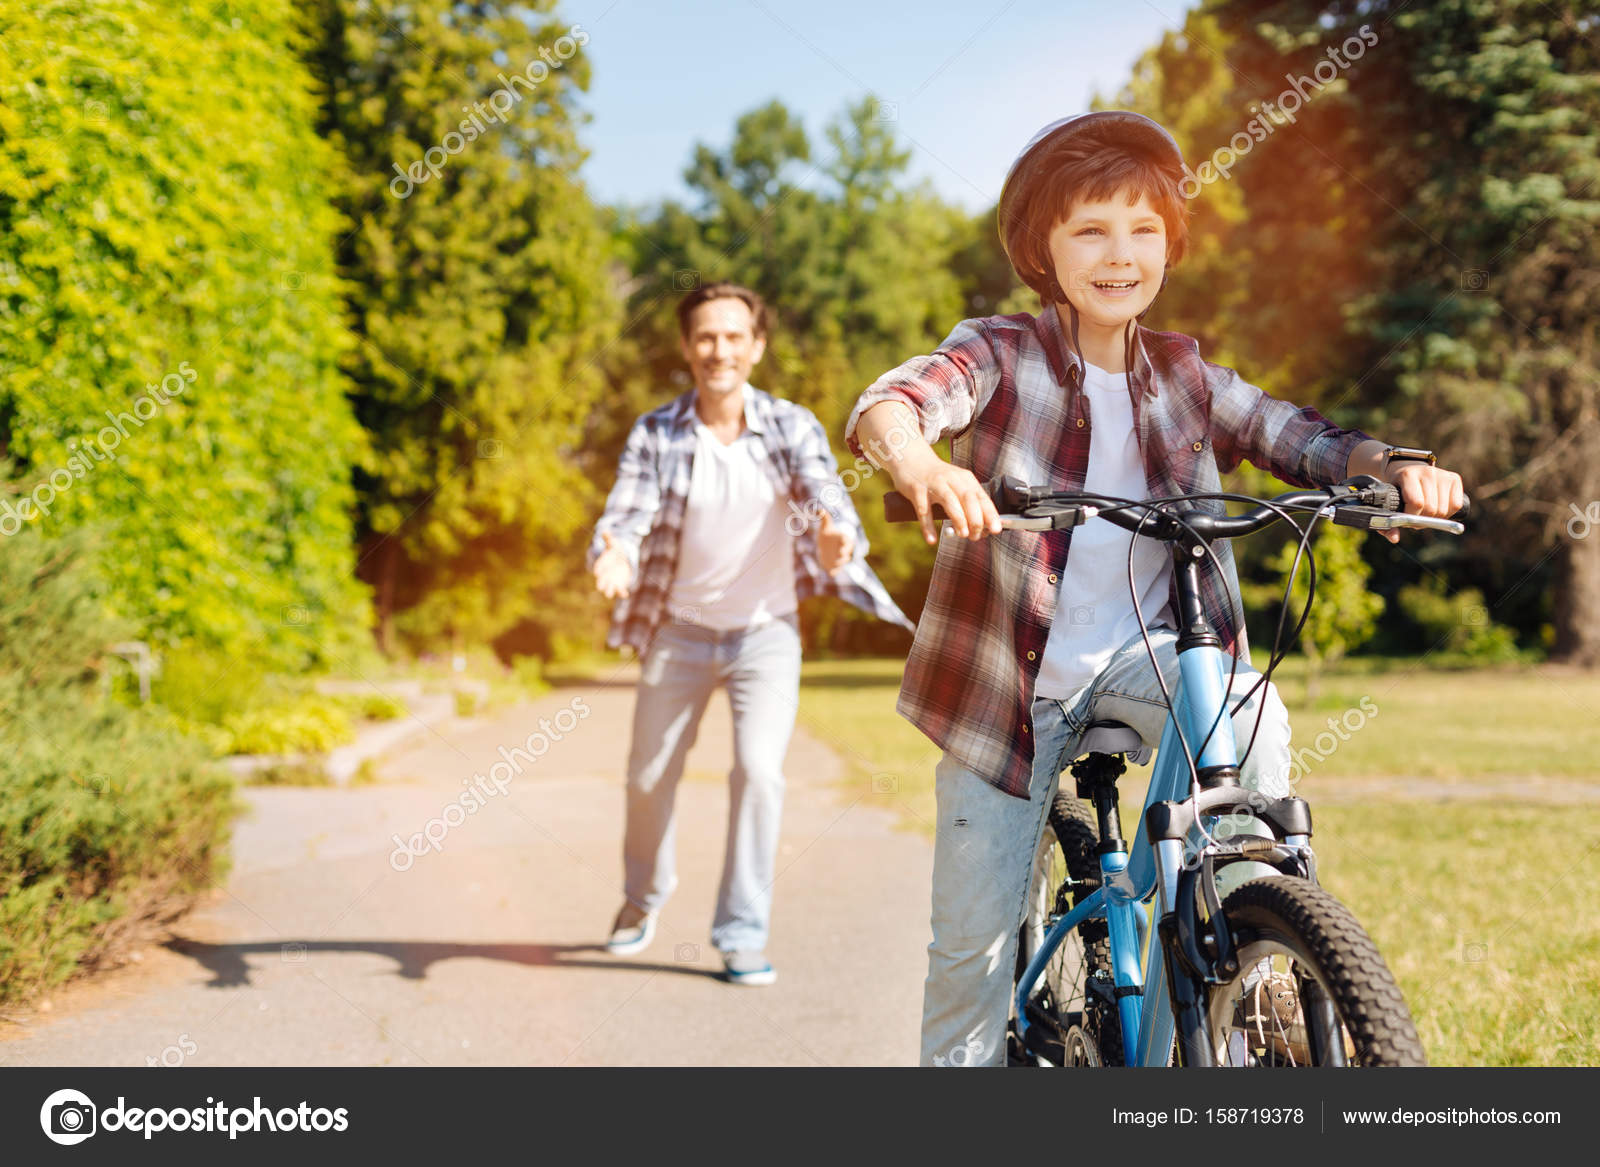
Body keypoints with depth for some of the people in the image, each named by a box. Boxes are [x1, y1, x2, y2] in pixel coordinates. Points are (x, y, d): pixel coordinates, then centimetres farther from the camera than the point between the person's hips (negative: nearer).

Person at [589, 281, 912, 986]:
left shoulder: (792, 427, -12)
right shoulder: (654, 434, -10)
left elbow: (828, 499, -25)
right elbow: (626, 516, -18)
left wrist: (835, 541, -49)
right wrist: (614, 557, -42)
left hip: (766, 630, -1)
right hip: (680, 630, 1)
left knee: (759, 770, -18)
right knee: (649, 777, 12)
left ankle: (743, 933, -4)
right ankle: (645, 893, 41)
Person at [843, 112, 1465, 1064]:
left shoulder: (1183, 377, 3)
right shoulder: (1002, 356, -9)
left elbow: (1294, 435, -3)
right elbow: (892, 402, -27)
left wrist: (1391, 466, -25)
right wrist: (920, 464, -51)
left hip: (1142, 655, 2)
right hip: (1013, 682, -2)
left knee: (1252, 721, -30)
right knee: (977, 938, 1)